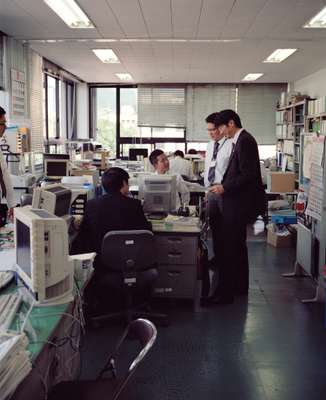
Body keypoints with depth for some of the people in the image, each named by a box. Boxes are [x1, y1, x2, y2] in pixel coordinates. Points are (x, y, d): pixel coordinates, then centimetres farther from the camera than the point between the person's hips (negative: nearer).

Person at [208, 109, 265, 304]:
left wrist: (225, 188, -17)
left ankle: (225, 293, 0)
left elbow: (247, 174, -22)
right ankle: (240, 286, 32)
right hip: (239, 202, 11)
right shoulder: (241, 140, 13)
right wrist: (223, 186, 9)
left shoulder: (244, 141, -16)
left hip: (239, 203, -11)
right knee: (238, 246, 19)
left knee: (229, 248, -7)